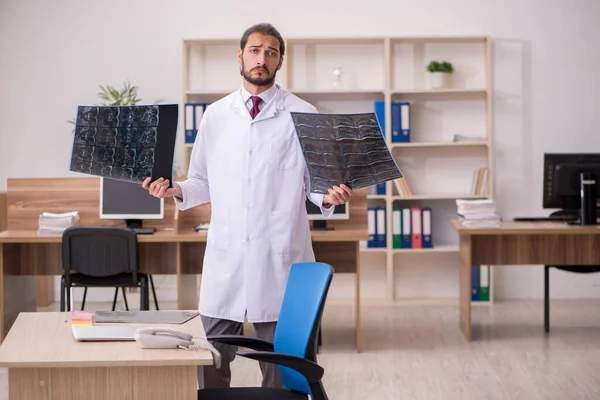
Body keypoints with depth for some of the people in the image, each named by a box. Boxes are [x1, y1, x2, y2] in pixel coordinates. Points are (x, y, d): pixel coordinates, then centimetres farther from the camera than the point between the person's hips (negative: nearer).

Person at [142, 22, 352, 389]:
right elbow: (204, 183, 14)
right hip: (225, 255, 3)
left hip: (279, 257, -2)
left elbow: (315, 182, 2)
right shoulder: (216, 116, 9)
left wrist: (330, 196, -19)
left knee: (279, 365, 5)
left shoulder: (302, 115, 0)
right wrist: (175, 190, -4)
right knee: (211, 362, 5)